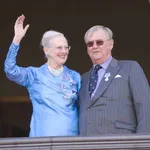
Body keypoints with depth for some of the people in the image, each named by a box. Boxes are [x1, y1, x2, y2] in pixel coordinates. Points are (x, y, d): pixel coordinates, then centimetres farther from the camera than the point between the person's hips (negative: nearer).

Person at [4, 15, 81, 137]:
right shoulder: (34, 74, 2)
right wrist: (17, 39, -23)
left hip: (71, 138, 2)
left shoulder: (75, 76, 9)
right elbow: (10, 71, -15)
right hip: (42, 137, -2)